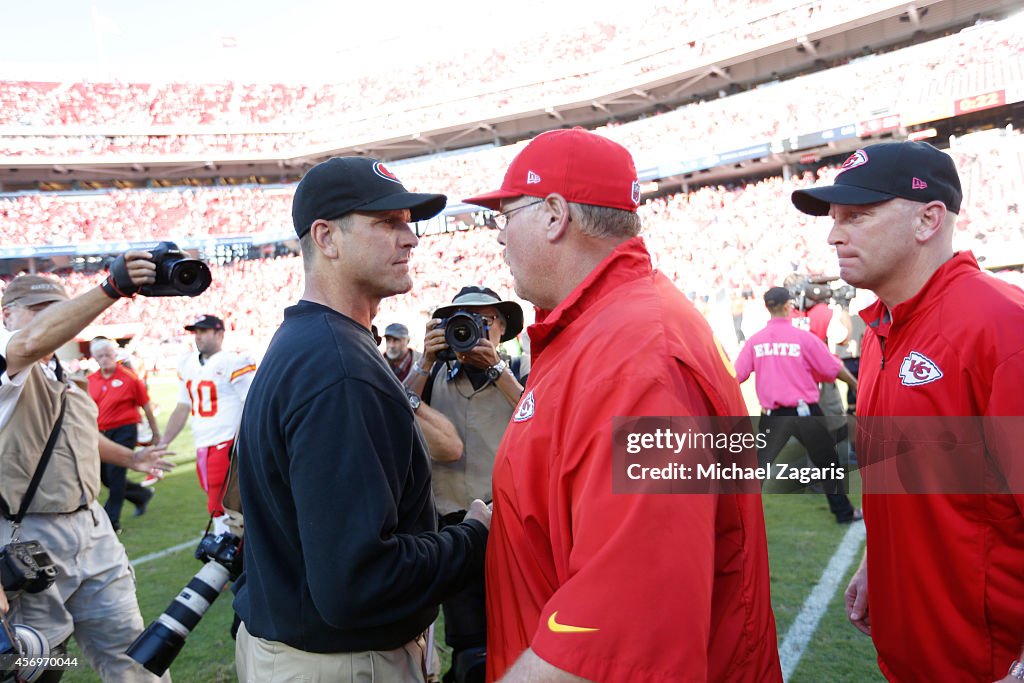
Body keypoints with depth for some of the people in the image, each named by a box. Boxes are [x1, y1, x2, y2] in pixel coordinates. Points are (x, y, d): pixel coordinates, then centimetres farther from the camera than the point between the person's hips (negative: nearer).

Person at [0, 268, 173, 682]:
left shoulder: (62, 377, 17)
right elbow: (34, 340, -35)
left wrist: (127, 458, 40)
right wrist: (112, 289, -45)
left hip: (91, 527, 8)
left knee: (128, 648, 13)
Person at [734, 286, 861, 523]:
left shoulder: (754, 341, -1)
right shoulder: (804, 337, -7)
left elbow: (736, 375, -2)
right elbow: (833, 369, 1)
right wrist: (856, 384, 18)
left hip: (773, 416, 1)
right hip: (805, 412, -1)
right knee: (828, 463, 18)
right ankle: (844, 512, 28)